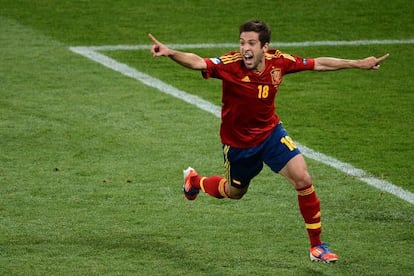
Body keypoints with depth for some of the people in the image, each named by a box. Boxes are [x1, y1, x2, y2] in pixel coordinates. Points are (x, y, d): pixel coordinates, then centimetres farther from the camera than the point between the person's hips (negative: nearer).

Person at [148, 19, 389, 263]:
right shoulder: (231, 64, -29)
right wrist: (170, 53, -66)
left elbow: (319, 64, -1)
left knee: (303, 179, -13)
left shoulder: (279, 61, -17)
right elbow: (198, 62, -46)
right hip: (237, 141, -2)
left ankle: (317, 246, 2)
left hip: (270, 132, 2)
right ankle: (195, 180, 55)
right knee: (234, 192, 20)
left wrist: (359, 64, 4)